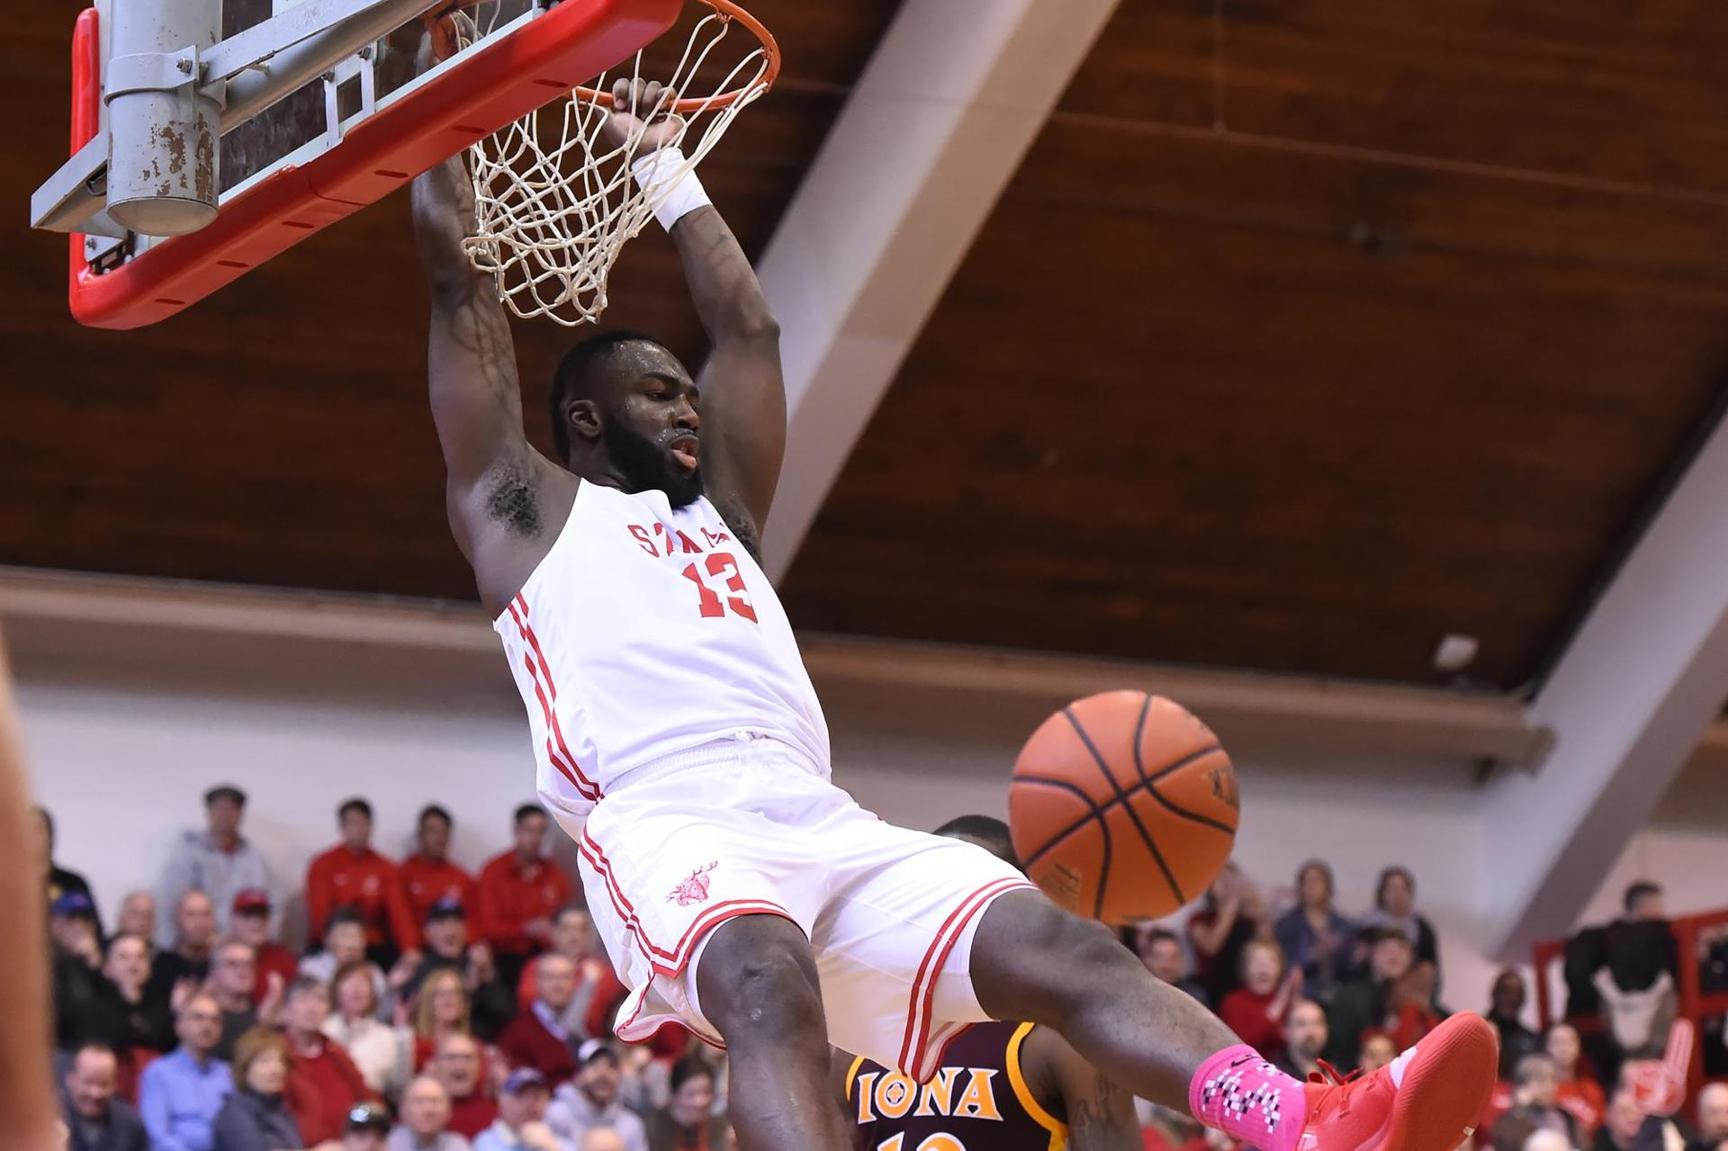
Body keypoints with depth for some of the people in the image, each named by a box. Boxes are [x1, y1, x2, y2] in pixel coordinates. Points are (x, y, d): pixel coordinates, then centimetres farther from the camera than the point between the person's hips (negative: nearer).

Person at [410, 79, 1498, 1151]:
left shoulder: (721, 515, 37)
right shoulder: (521, 506, 21)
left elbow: (747, 324, 43)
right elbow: (459, 269, 21)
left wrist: (662, 166, 50)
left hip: (825, 824, 6)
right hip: (669, 825, -6)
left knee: (1062, 948, -20)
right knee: (768, 985, -39)